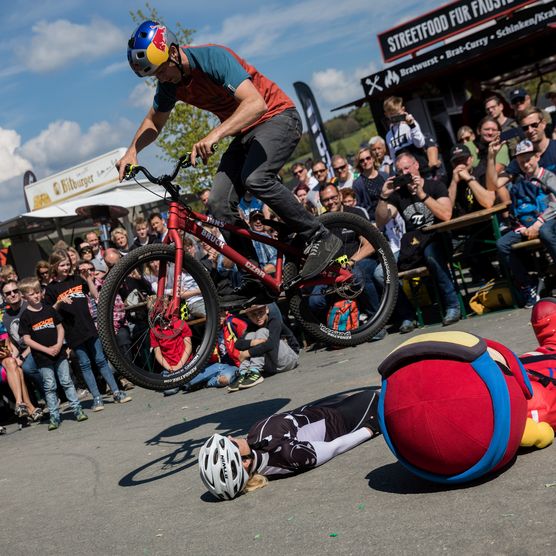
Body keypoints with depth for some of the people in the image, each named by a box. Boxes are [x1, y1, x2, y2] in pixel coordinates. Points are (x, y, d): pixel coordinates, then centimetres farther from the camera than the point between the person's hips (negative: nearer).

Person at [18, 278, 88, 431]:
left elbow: (60, 327, 10)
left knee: (67, 382, 5)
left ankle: (77, 409, 12)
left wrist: (59, 345, -7)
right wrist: (47, 349, -14)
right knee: (50, 387, 3)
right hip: (42, 358, -2)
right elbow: (27, 339, -8)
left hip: (59, 353, 3)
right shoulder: (26, 316, -6)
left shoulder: (49, 310, 5)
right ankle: (54, 417, 10)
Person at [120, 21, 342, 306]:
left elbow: (256, 104, -38)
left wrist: (214, 134, -50)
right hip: (244, 133, 8)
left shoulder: (212, 58, -26)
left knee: (255, 178, -34)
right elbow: (153, 123, 16)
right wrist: (131, 151, -3)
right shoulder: (169, 82, -3)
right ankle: (255, 281, 0)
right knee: (219, 203, -9)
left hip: (277, 117, -8)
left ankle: (320, 238, -18)